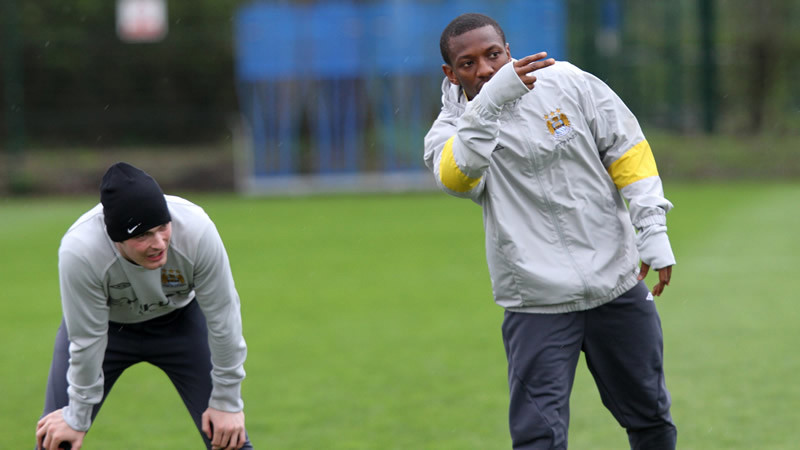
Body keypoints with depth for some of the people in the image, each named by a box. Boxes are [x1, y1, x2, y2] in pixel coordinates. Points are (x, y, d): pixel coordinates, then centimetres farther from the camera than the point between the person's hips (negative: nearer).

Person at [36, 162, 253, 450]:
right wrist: (77, 419, -14)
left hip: (180, 318, 1)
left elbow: (223, 319, -22)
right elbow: (87, 341, -25)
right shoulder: (79, 251, -38)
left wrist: (227, 402, -14)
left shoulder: (196, 230, -36)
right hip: (108, 325, -1)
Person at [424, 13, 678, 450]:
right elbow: (455, 174, -31)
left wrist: (652, 228, -4)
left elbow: (627, 150, 5)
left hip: (617, 283, 2)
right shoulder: (451, 131, -7)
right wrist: (492, 101, -43)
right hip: (536, 304, -2)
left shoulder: (568, 84, -2)